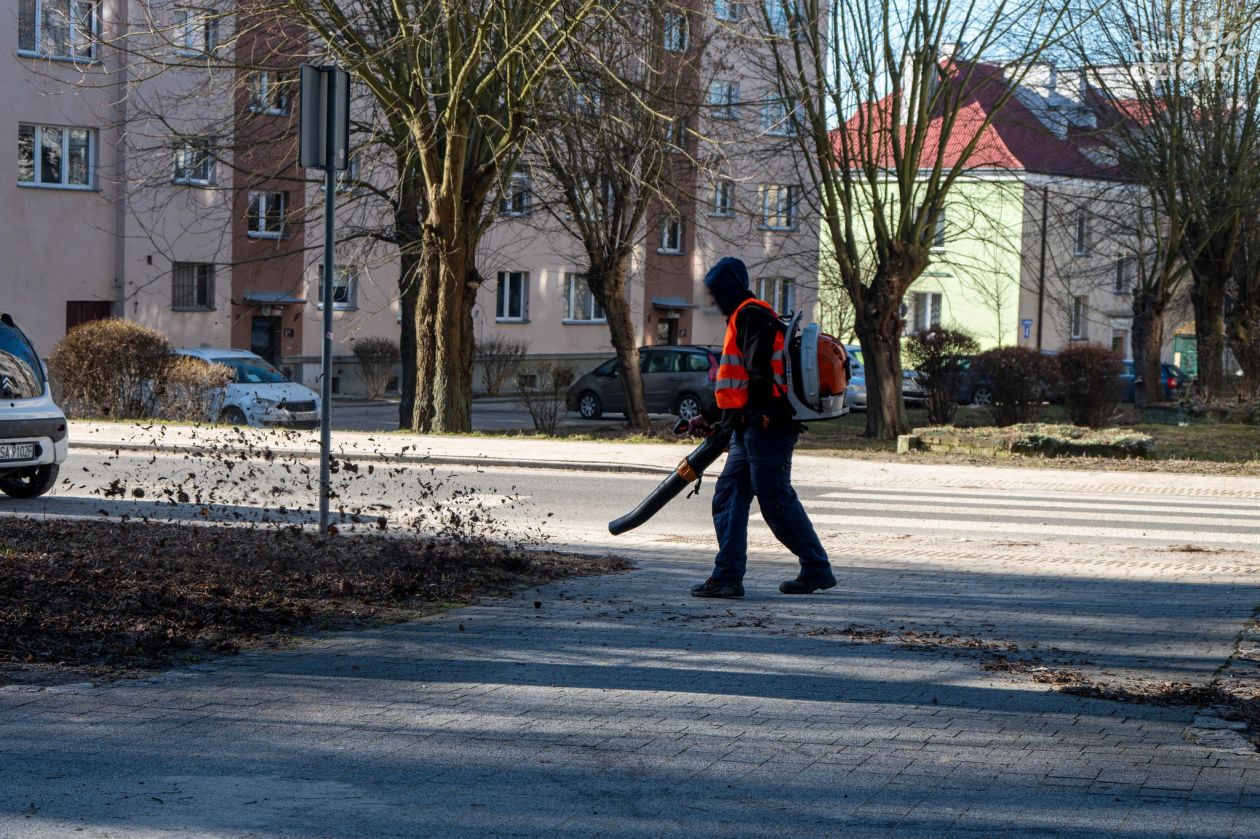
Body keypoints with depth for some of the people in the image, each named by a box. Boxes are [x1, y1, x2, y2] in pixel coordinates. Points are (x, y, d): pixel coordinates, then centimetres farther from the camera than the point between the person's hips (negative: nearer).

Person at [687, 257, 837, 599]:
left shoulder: (751, 314, -7)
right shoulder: (742, 318, 25)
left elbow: (760, 372, -20)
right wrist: (710, 418, 31)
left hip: (767, 426, -10)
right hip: (750, 429, 10)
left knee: (776, 500, -6)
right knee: (728, 497, 5)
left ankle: (817, 570, 4)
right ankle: (727, 576, 2)